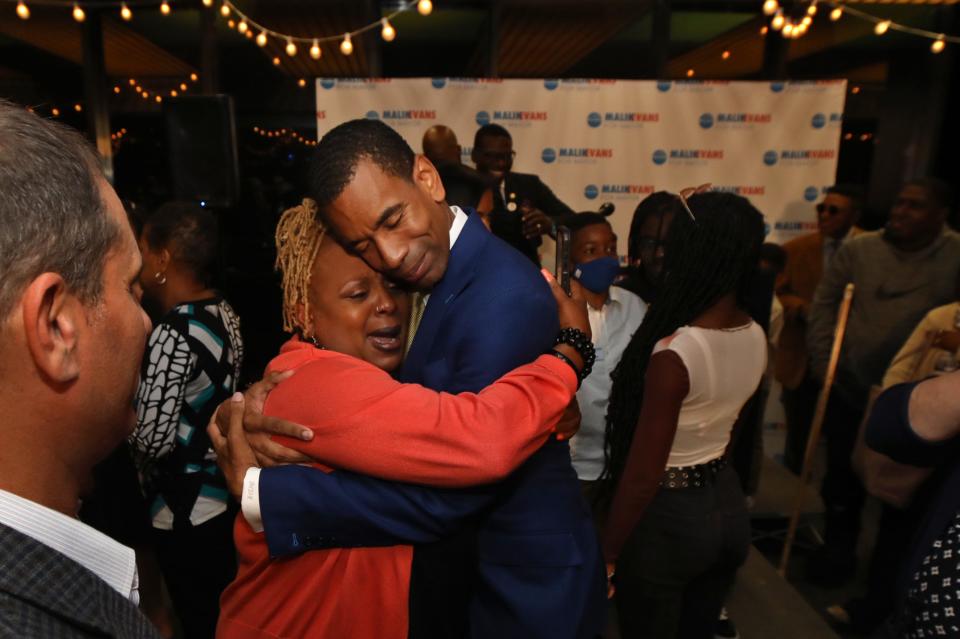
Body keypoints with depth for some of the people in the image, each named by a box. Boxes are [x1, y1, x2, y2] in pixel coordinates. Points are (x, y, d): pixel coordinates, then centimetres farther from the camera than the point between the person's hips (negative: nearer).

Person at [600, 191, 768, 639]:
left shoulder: (674, 353, -29)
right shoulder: (756, 337, -6)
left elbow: (642, 477, -22)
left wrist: (606, 556, -10)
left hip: (668, 516, -7)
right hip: (728, 502, 7)